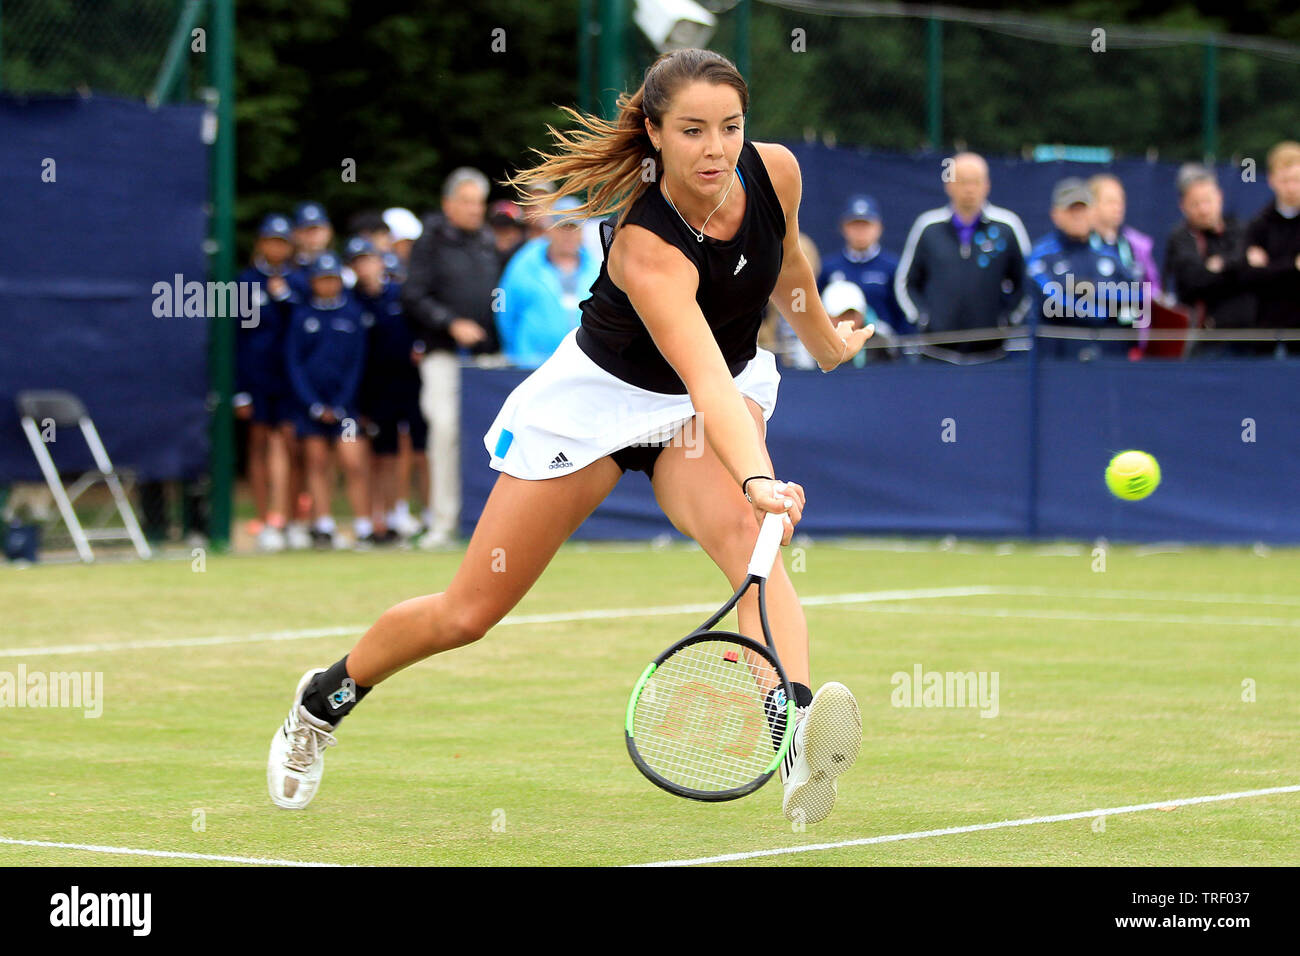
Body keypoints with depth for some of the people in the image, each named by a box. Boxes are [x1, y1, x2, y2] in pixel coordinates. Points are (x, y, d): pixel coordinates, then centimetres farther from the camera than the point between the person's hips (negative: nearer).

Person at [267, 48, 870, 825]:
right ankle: (326, 699, 33)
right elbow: (707, 383, -48)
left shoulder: (775, 171, -18)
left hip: (731, 390, 4)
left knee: (740, 530, -33)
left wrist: (825, 341, 23)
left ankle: (797, 733, -54)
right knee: (466, 614, 5)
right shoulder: (648, 248, -36)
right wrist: (757, 478, -63)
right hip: (605, 393, -4)